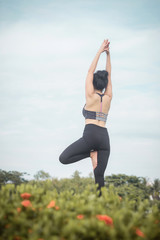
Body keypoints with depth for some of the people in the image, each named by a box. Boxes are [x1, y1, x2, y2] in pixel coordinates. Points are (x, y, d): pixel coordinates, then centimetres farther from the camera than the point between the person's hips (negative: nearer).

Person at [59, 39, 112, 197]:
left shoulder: (91, 95, 4)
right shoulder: (108, 98, 14)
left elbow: (90, 71, 8)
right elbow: (109, 75, 22)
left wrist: (100, 52, 12)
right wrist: (108, 54, 22)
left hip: (91, 134, -5)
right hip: (105, 138, 6)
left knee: (63, 158, -5)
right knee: (99, 175, 2)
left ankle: (91, 153, -13)